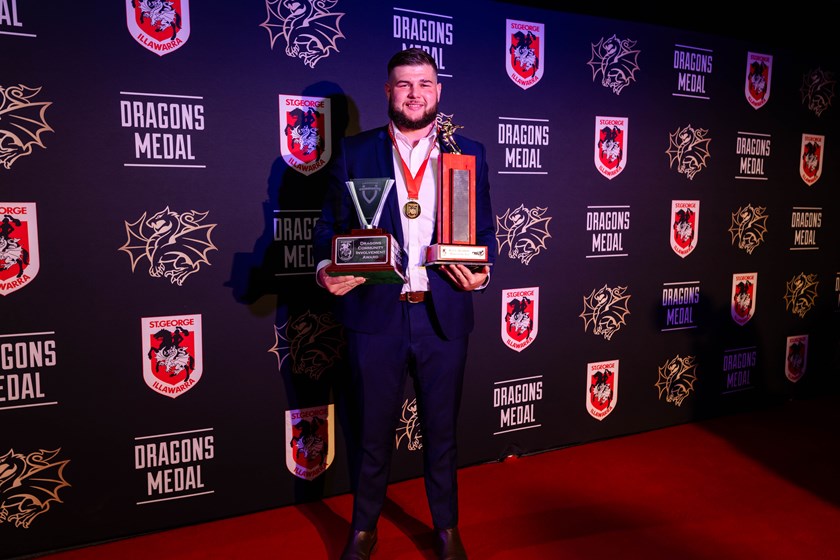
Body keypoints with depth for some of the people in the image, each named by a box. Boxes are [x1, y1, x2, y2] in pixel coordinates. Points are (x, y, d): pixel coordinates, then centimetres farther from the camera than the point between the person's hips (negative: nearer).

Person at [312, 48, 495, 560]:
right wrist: (327, 269, -14)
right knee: (373, 430, 13)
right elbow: (331, 224, 5)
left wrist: (481, 272, -11)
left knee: (442, 428, 15)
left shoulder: (468, 153, 7)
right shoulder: (354, 152, 5)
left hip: (443, 313, 1)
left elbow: (485, 229, 8)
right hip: (374, 311, 0)